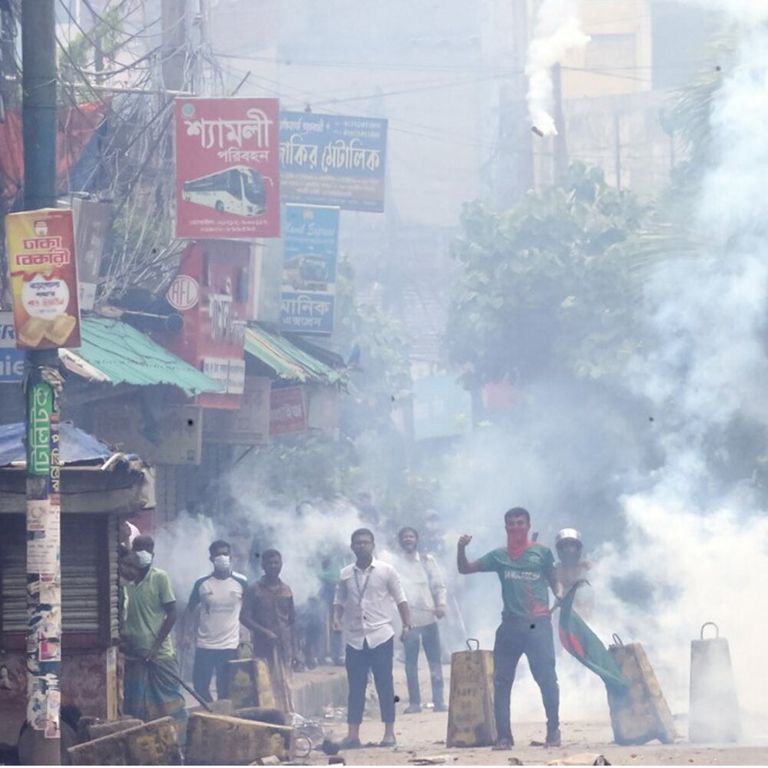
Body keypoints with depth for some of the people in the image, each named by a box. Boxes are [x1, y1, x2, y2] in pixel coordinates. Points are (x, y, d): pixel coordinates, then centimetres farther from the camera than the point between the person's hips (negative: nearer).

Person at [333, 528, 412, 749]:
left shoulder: (386, 571, 0)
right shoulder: (345, 574, 7)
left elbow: (400, 599, 2)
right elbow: (339, 600, 12)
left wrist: (406, 624, -8)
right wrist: (336, 617, -8)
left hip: (380, 636, -2)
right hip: (355, 637, 2)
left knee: (385, 685, -1)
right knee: (355, 686, 3)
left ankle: (389, 733, 5)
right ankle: (352, 735, 3)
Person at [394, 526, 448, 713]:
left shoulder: (427, 561, 11)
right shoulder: (396, 563, 4)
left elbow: (439, 584, 10)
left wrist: (441, 604, -8)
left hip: (429, 616, 2)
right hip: (408, 619, -2)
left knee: (435, 660, 0)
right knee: (411, 662, 1)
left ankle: (439, 700, 2)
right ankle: (414, 702, 6)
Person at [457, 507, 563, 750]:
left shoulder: (541, 553, 7)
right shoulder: (499, 556, 12)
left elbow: (554, 581, 11)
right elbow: (464, 568, 14)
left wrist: (559, 594, -11)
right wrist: (462, 548, -5)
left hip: (538, 625, -3)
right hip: (510, 625, 3)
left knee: (546, 677, -7)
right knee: (501, 680, 1)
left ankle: (553, 730, 4)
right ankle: (503, 736, 6)